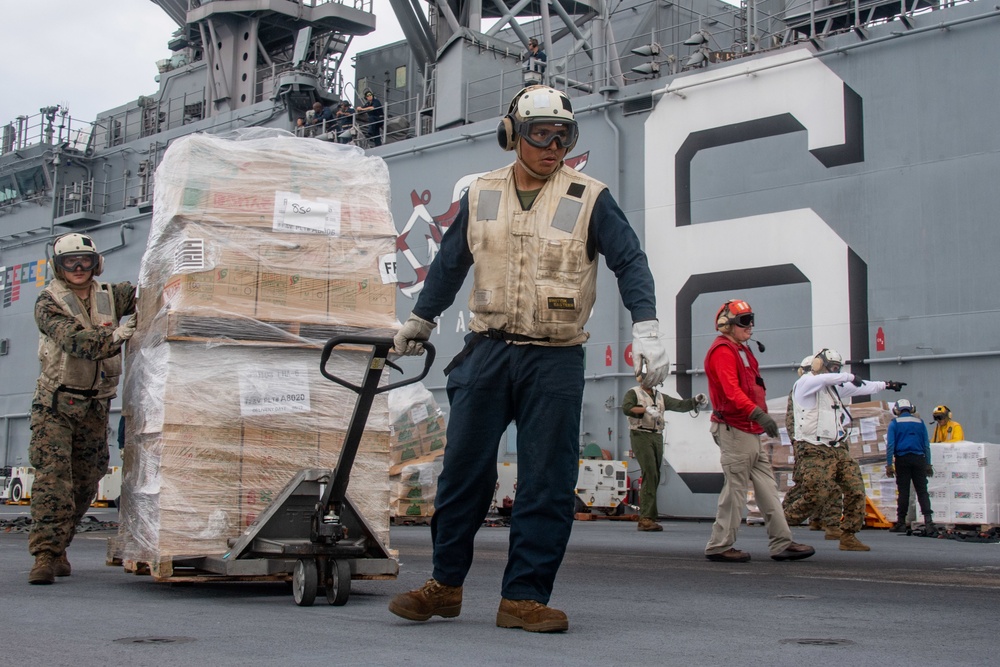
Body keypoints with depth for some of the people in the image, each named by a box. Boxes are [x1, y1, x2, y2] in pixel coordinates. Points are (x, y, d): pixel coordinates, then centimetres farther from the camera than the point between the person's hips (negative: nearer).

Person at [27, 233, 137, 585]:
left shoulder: (110, 296, 8)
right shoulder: (48, 303, -5)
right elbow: (73, 340, -22)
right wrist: (113, 336, -39)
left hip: (95, 406, 4)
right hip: (56, 402, -4)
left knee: (86, 481, 6)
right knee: (52, 474, -15)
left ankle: (57, 546, 21)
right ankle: (45, 556, -18)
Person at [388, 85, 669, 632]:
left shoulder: (589, 198, 0)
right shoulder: (481, 195, 9)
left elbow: (630, 261, -1)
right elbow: (449, 263, 20)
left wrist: (645, 327, -14)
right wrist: (420, 319, 29)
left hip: (555, 361, -2)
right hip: (487, 351, 2)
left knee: (547, 483, -1)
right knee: (464, 470, 3)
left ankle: (524, 596, 7)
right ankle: (445, 584, 16)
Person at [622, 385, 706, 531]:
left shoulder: (660, 397, 22)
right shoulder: (633, 393, 5)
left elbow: (680, 405, 14)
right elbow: (626, 408, -14)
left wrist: (696, 401, -2)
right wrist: (646, 409, -25)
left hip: (657, 437, 6)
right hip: (641, 436, -6)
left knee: (654, 478, 3)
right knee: (650, 474, -17)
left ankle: (644, 519, 6)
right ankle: (647, 517, -20)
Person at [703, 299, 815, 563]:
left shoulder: (741, 350, 22)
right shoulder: (722, 351, -12)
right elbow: (732, 391, -26)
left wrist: (760, 418, 17)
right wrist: (758, 413, -37)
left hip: (750, 431, 11)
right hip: (734, 430, -11)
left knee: (767, 487, 9)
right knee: (735, 488, -7)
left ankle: (782, 544, 12)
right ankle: (719, 547, 1)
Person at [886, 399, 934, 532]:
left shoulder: (894, 423, 2)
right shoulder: (920, 422, 9)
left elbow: (890, 445, -4)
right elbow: (926, 445, 9)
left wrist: (889, 465, -4)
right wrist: (928, 464, 12)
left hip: (902, 460, -2)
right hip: (918, 459, 2)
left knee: (903, 491, 0)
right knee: (922, 491, 2)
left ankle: (901, 523, 1)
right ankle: (928, 520, -7)